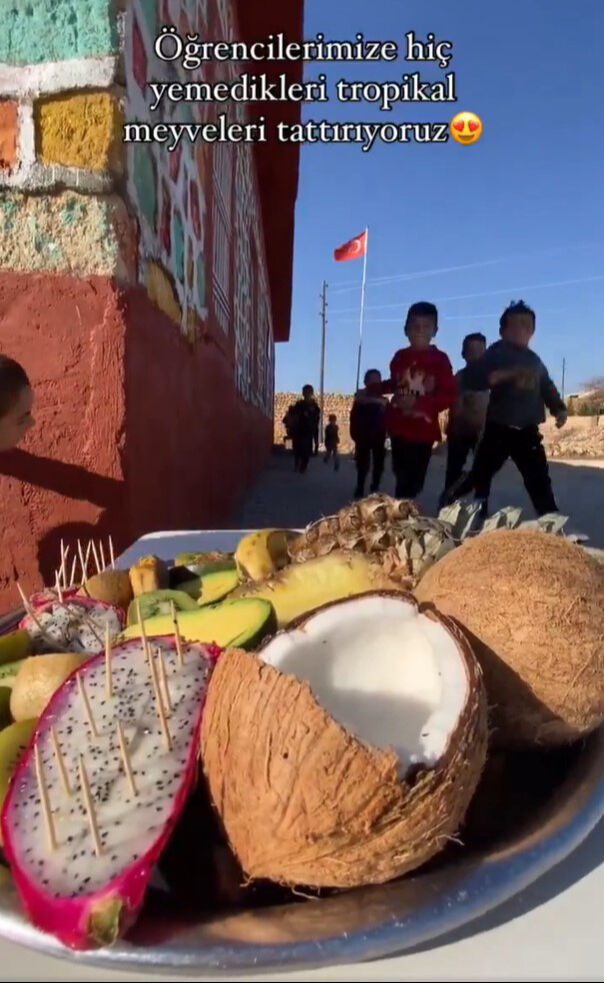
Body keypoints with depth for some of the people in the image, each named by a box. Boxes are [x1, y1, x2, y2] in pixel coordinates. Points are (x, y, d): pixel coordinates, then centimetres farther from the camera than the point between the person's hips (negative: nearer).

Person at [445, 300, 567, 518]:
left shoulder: (534, 359, 16)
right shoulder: (497, 352, -2)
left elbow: (547, 387, 24)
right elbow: (474, 379, -18)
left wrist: (559, 409, 8)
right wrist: (509, 373, -28)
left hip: (528, 431, 5)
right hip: (499, 428, -5)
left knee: (539, 479, 7)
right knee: (481, 475, 1)